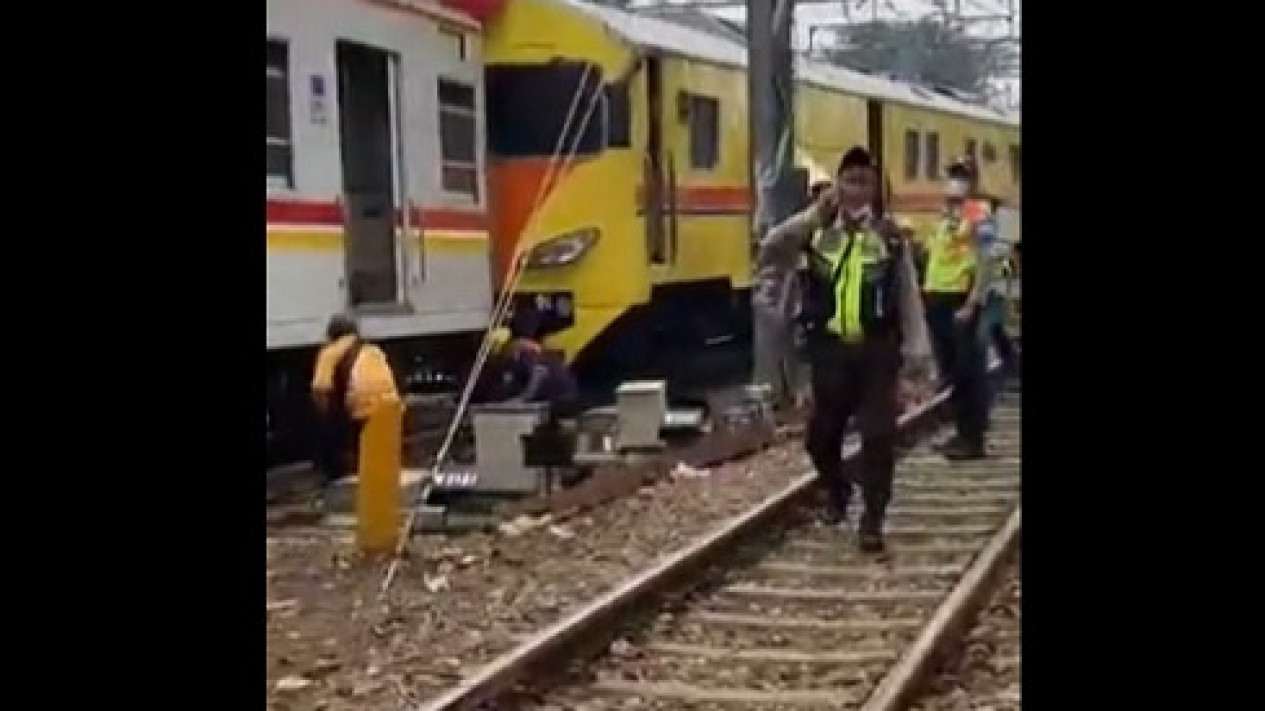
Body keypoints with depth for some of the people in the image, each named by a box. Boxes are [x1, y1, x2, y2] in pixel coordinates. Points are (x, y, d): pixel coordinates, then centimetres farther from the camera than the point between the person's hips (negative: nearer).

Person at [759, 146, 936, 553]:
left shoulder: (890, 236, 0)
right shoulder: (816, 231, 1)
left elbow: (909, 298, 3)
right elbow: (768, 254, -11)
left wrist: (917, 352, 1)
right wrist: (810, 217, -19)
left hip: (877, 350, -1)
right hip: (829, 348, 1)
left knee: (879, 435, -3)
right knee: (821, 433, 12)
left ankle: (872, 521, 9)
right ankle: (837, 492, 42)